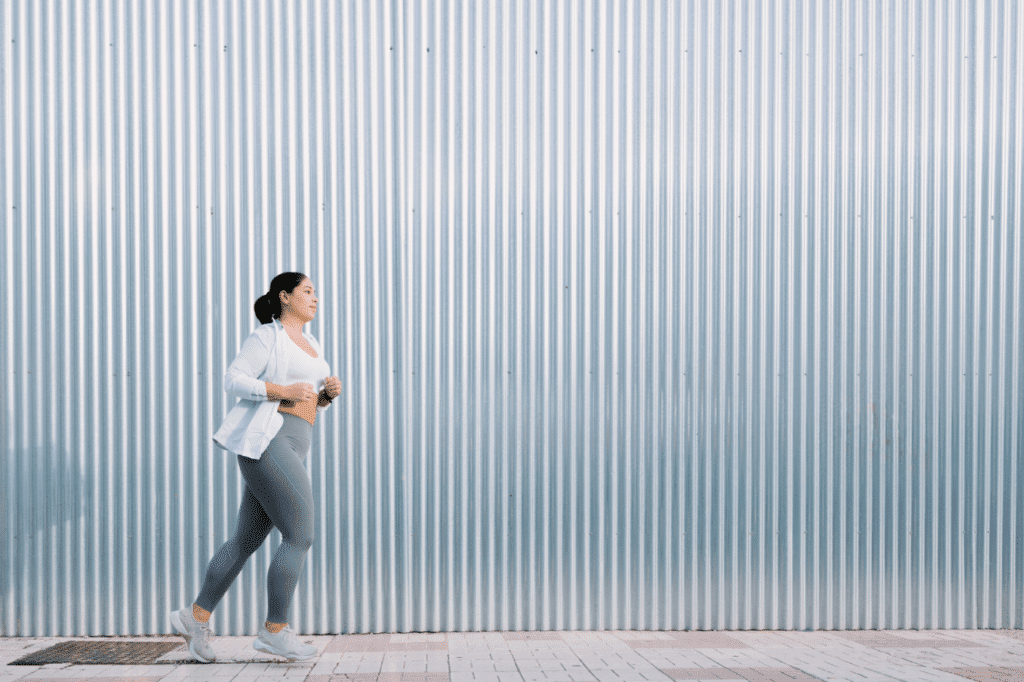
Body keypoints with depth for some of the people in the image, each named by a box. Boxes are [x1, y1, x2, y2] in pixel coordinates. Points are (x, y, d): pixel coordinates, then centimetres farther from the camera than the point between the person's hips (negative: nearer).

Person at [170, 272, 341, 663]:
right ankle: (274, 631, -3)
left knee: (247, 540, 12)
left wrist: (328, 393, 5)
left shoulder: (309, 346, 22)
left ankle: (195, 616, 21)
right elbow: (232, 381, -8)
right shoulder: (267, 337, -3)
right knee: (301, 537, -11)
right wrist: (283, 391, -16)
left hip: (285, 449, 9)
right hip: (265, 442, -9)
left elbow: (310, 404, 26)